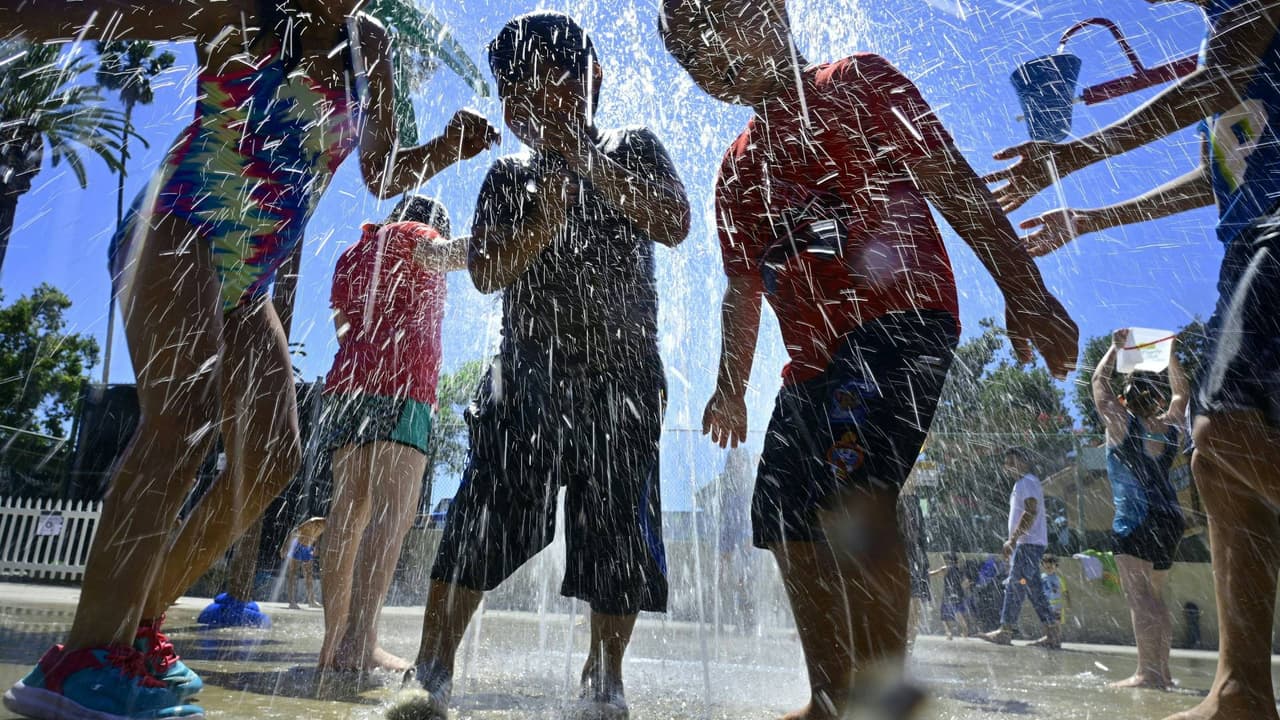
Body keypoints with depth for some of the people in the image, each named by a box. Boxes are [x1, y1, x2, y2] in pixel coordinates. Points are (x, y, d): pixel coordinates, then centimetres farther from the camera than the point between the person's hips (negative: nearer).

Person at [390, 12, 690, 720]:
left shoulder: (631, 149, 7)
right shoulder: (508, 175, 10)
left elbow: (674, 225, -11)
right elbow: (486, 272, -1)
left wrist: (587, 159, -16)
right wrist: (542, 224, -19)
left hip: (622, 377, -1)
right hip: (525, 374, 2)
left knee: (615, 533, 2)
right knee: (479, 522, -4)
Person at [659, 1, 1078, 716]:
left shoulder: (856, 83, 6)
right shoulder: (738, 170, 23)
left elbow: (953, 181, -4)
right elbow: (744, 291, 24)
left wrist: (1024, 289, -13)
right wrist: (731, 387, 19)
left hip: (899, 315, -7)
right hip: (812, 360, 8)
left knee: (852, 484, -29)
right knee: (790, 529, 8)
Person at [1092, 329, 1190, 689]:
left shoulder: (1122, 423, -5)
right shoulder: (1172, 426, 9)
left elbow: (1099, 380, 5)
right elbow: (1182, 390, 28)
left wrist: (1116, 347, 17)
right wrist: (1170, 352, 30)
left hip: (1134, 519, -7)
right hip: (1170, 517, 7)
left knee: (1139, 597, -10)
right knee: (1155, 598, 13)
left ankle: (1148, 673, -14)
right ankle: (1162, 670, 15)